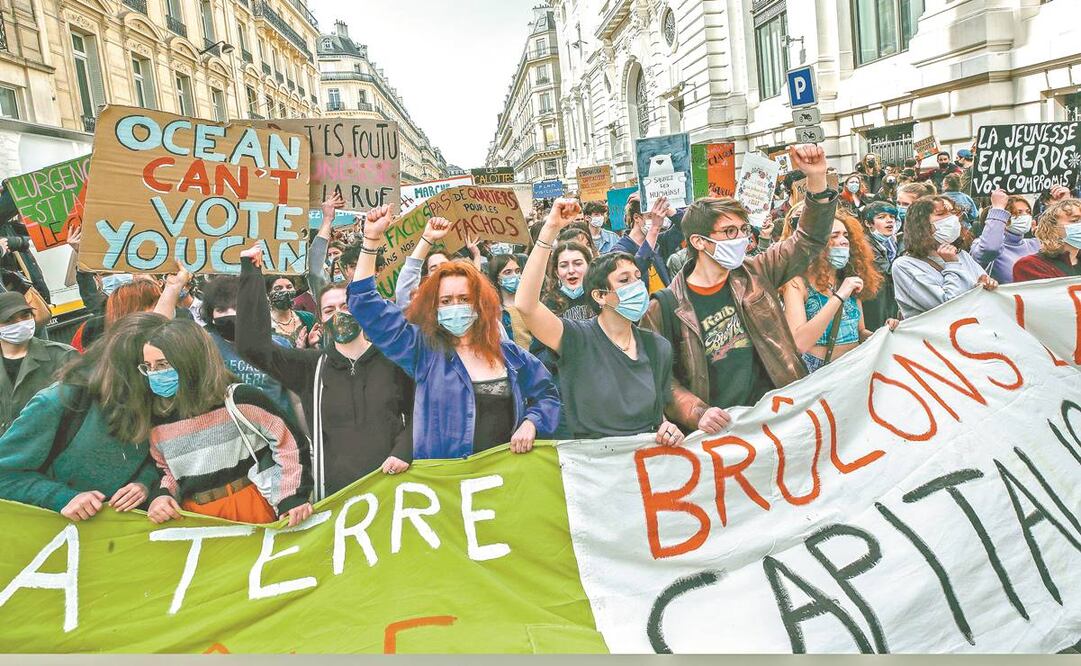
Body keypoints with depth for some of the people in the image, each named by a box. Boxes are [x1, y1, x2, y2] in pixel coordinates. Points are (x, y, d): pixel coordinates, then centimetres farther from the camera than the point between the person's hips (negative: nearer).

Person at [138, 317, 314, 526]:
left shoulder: (238, 401, -13)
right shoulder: (157, 421, 4)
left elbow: (290, 442, -9)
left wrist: (294, 497, -12)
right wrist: (160, 495, -1)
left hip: (252, 510, -4)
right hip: (194, 520, 5)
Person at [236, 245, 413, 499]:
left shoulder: (393, 360, 7)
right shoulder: (311, 367, 8)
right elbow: (253, 346, -2)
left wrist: (403, 451, -12)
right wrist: (251, 274, -1)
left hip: (391, 485, 0)